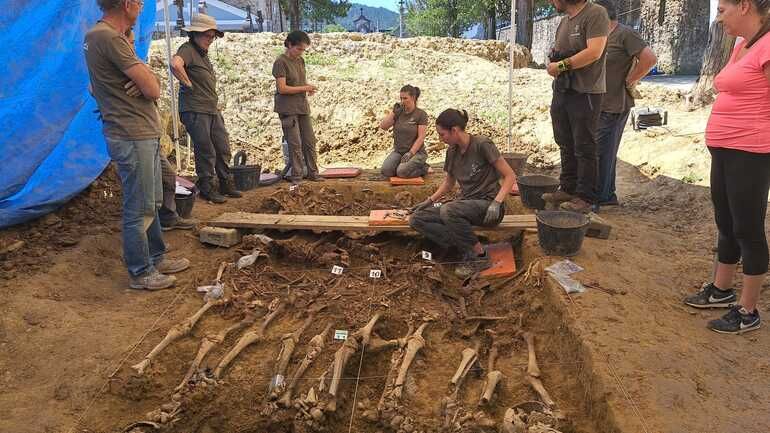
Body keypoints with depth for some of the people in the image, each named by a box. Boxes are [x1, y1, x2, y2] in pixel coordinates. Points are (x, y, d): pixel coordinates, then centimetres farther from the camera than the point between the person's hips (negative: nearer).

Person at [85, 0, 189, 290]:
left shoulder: (109, 36, 14)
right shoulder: (108, 37, -18)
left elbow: (148, 84, 12)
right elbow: (153, 90, -19)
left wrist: (143, 78, -10)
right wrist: (143, 69, 2)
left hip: (144, 135, 10)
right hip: (132, 138, -10)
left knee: (152, 203, 19)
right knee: (139, 210, 0)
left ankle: (157, 258, 32)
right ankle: (140, 273, 13)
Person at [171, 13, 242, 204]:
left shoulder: (203, 53, 18)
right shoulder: (188, 49, -11)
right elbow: (175, 64, -34)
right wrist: (188, 83, -21)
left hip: (212, 110, 9)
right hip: (195, 110, -9)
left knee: (223, 148, 13)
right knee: (206, 152, -2)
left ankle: (225, 184, 26)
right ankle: (207, 189, 11)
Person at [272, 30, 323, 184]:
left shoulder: (300, 61, 11)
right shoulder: (281, 62, -12)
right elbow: (282, 88, -17)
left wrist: (309, 87, -2)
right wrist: (304, 88, -14)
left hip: (302, 106, 7)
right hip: (288, 109, -7)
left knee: (310, 141, 8)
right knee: (295, 144, -5)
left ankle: (312, 172, 18)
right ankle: (296, 176, 5)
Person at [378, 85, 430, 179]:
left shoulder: (421, 114, -6)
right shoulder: (398, 112, 6)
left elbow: (421, 137, -12)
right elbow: (383, 126, -2)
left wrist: (410, 153, -21)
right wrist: (394, 112, -8)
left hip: (416, 152, -4)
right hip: (398, 151, 4)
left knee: (402, 172, -30)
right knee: (385, 171, -23)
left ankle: (423, 168, -1)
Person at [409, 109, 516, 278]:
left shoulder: (482, 144, -13)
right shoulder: (452, 151, 7)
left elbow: (510, 176, -12)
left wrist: (496, 203, -25)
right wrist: (430, 200, 9)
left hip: (487, 205, -7)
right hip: (466, 203, 7)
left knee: (448, 210, -37)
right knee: (416, 219, -10)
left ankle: (480, 256, -17)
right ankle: (465, 248, -13)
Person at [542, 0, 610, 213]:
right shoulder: (565, 20, 15)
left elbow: (594, 52, -21)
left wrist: (562, 65, -15)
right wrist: (553, 64, -1)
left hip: (585, 93, -8)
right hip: (562, 91, 8)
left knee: (585, 148, -2)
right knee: (566, 145, 14)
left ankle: (586, 198, 4)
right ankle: (568, 189, 25)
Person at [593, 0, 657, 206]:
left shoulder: (624, 34, -12)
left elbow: (650, 58, -18)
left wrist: (630, 81, -10)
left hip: (614, 106, -9)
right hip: (599, 104, 9)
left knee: (603, 152, -5)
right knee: (607, 151, 15)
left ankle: (599, 198, 3)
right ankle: (608, 195, 25)